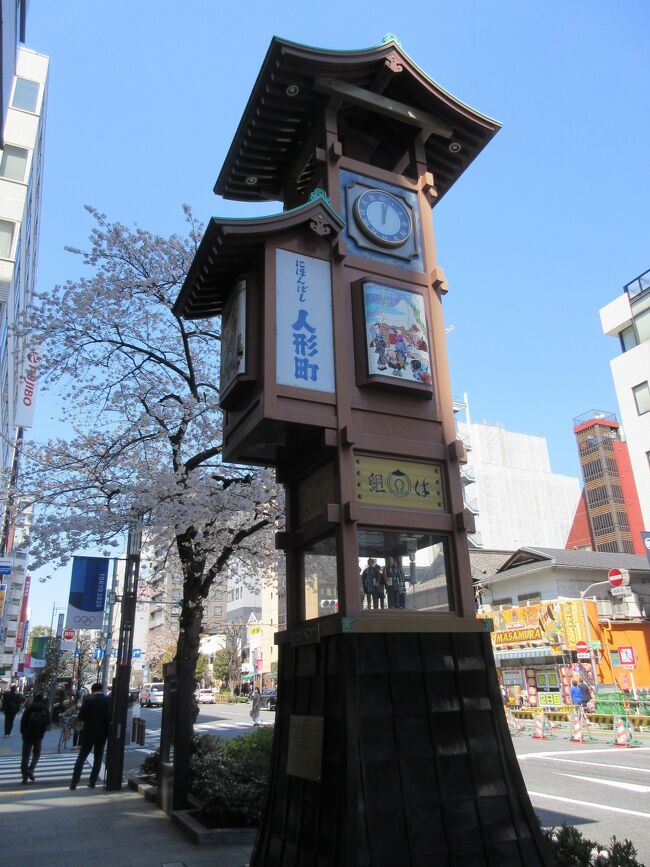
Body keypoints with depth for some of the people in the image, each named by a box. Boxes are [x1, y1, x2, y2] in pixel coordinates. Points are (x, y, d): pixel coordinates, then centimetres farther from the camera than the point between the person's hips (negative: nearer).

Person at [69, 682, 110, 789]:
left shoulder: (88, 699, -8)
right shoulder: (108, 700, -4)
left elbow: (80, 716, -7)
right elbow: (110, 717, -5)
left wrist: (89, 718, 12)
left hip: (88, 732, -1)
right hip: (102, 733, 1)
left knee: (81, 758, 9)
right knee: (98, 758, 12)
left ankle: (73, 783, 7)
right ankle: (92, 783, 12)